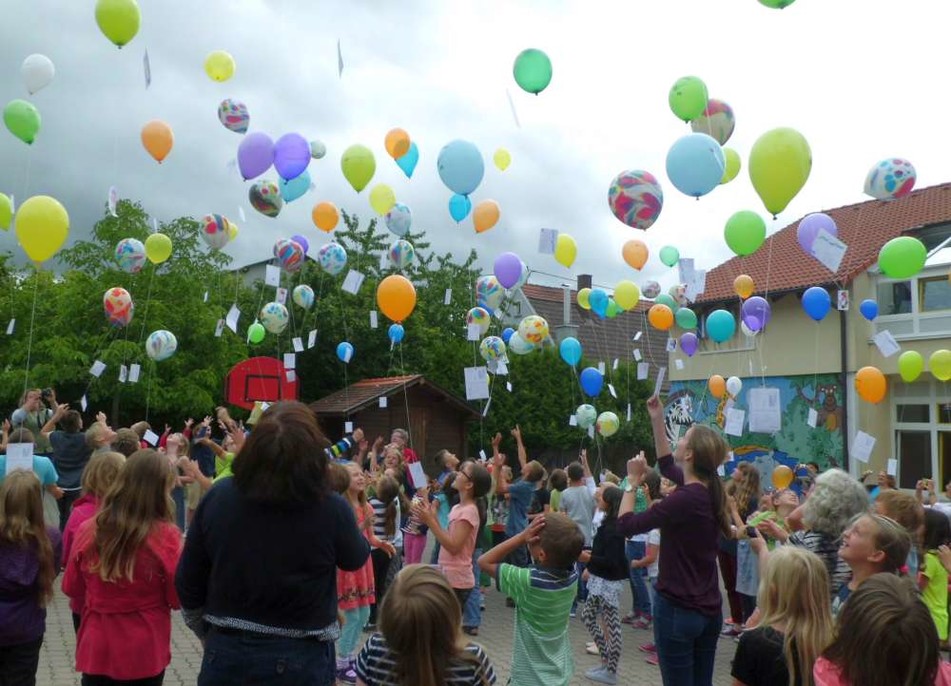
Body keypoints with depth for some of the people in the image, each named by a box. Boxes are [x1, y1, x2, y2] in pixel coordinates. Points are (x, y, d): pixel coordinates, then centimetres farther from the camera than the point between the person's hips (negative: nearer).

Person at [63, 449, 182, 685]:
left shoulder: (87, 530, -9)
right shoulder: (165, 536, -21)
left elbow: (71, 588, 5)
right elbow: (178, 598, -11)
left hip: (96, 649, 3)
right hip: (144, 653, -2)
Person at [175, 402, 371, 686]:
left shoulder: (218, 497, -13)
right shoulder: (332, 510, -22)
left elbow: (187, 583, -2)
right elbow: (357, 558, -1)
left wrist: (209, 634, 15)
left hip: (226, 653, 2)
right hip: (301, 658, -2)